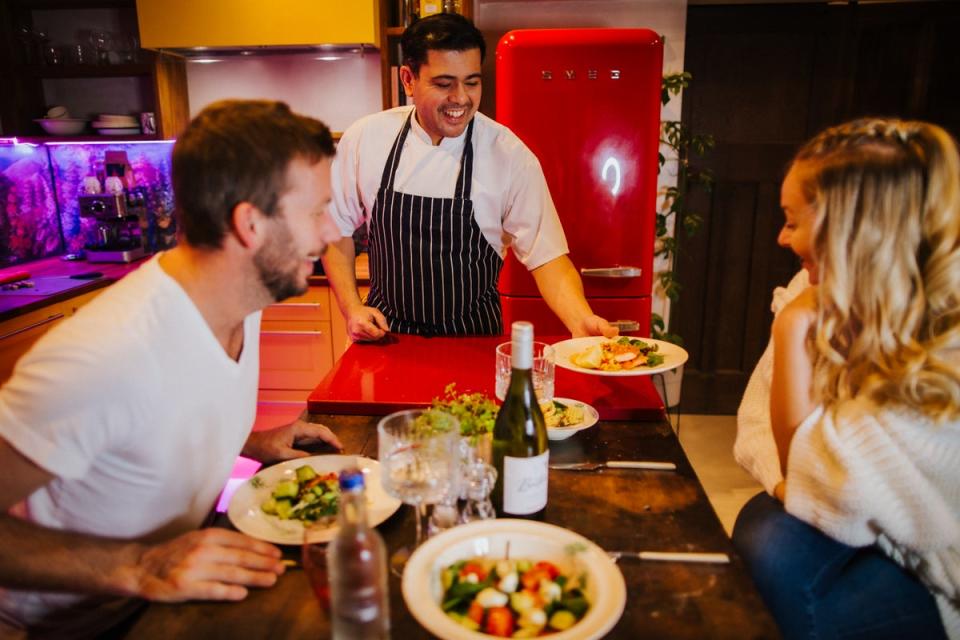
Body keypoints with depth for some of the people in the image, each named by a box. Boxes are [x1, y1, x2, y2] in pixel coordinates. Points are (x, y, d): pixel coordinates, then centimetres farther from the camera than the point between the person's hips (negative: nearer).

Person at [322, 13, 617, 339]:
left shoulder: (511, 155, -11)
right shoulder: (364, 138, -5)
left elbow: (546, 256, -11)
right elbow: (338, 227, 6)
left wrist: (582, 321, -28)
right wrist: (351, 308, -3)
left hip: (474, 338, -1)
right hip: (386, 333, 2)